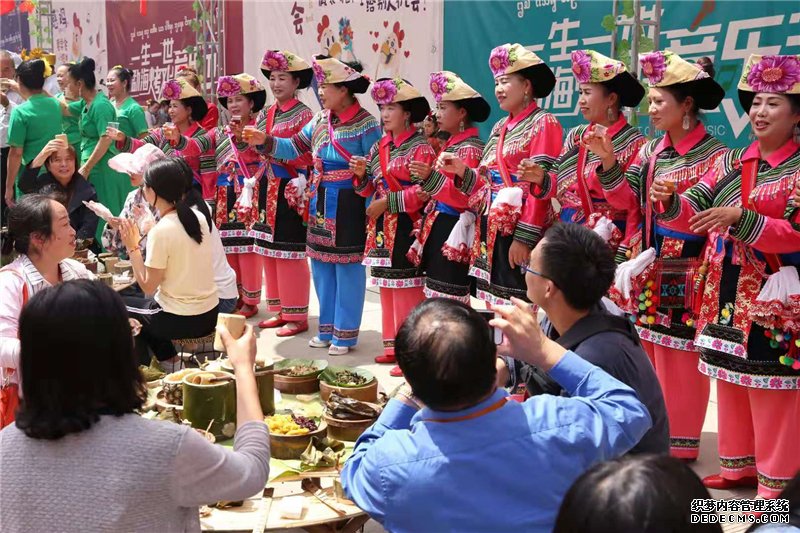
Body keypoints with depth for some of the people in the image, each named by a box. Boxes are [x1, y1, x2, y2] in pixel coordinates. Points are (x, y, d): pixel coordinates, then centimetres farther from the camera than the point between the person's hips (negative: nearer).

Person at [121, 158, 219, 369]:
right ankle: (170, 360, 27)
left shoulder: (160, 231, -21)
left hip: (181, 320, -6)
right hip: (210, 313, 7)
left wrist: (133, 247, -7)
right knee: (145, 305, 30)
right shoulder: (199, 217, -2)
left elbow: (148, 286, -13)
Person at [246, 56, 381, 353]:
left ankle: (345, 333, 12)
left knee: (347, 268, 1)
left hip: (348, 205, -7)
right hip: (320, 203, 7)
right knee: (321, 266, 13)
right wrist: (264, 142, -4)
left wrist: (370, 211, -15)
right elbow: (295, 147, 10)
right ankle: (327, 328, 26)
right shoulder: (321, 120, 9)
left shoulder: (365, 124, -11)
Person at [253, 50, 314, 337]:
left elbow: (307, 157, -17)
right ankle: (279, 310, 21)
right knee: (268, 250, 10)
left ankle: (296, 316, 5)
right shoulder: (265, 115, 12)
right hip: (267, 190, 7)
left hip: (290, 192, -7)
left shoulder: (304, 115, -7)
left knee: (289, 253, -4)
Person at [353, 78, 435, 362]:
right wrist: (362, 175, -4)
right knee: (386, 287, 12)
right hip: (381, 227, 8)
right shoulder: (380, 147, 14)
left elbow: (423, 191, -18)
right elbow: (370, 188, 17)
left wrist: (388, 202, -17)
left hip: (406, 228, -8)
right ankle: (392, 344, 22)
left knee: (407, 290, -5)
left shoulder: (420, 148, -9)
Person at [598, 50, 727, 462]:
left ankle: (679, 444, 13)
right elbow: (627, 202, 4)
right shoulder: (652, 150, 9)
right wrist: (609, 162, -6)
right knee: (648, 352, 12)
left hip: (685, 275, -6)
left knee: (680, 357, 1)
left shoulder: (713, 155, -10)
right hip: (647, 270, 6)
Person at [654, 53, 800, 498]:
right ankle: (739, 466, 28)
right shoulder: (731, 162, 11)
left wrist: (738, 218, -25)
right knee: (730, 382, 14)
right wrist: (671, 202, -17)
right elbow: (694, 213, 5)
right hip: (726, 295, 6)